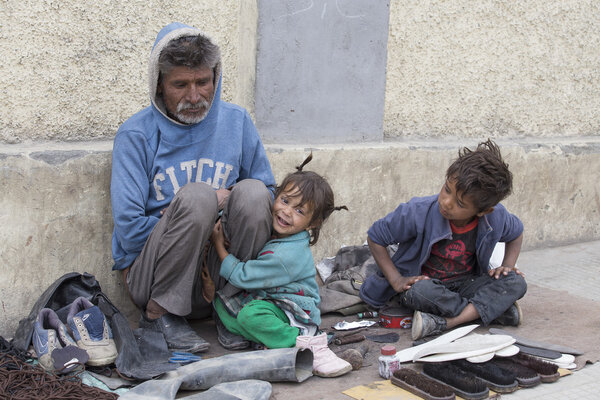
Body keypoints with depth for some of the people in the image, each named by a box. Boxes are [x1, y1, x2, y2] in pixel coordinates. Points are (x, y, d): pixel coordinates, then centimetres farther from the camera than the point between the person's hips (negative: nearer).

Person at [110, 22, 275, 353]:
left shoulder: (236, 121, 5)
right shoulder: (136, 134, -6)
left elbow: (267, 195, 11)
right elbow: (129, 229, -12)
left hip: (219, 272, 3)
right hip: (150, 274, -3)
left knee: (251, 192, -22)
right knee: (196, 195, -30)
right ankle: (160, 314, -15)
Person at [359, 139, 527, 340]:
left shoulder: (496, 217, -14)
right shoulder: (418, 213, -25)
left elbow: (516, 233, 12)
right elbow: (375, 237, -12)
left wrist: (507, 266, -5)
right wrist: (397, 281, -17)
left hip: (465, 284, 3)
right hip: (424, 282, -3)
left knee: (516, 283, -23)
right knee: (420, 292, -40)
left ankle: (445, 322, -32)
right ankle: (495, 308, -22)